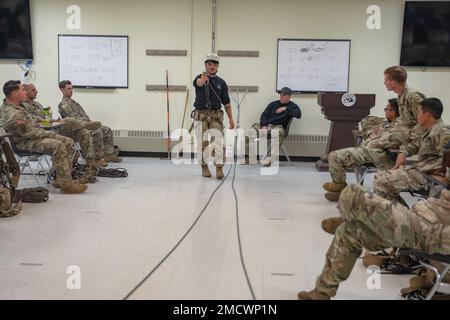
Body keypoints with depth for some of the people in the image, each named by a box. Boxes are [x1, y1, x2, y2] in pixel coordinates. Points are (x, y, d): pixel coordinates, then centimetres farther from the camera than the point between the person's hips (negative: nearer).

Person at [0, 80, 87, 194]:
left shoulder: (10, 105, 9)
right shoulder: (12, 115, -25)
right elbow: (31, 133, -23)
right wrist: (52, 134, -12)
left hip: (33, 135, 11)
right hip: (25, 142, -11)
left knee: (69, 143, 0)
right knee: (58, 146, -32)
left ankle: (61, 179, 1)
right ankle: (66, 183, -27)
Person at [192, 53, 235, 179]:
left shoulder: (221, 82, 9)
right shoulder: (200, 78, 1)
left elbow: (226, 102, 9)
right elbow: (198, 83, -27)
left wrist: (231, 118, 2)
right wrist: (203, 79, -52)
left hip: (216, 114, 1)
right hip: (200, 114, -1)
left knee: (218, 140, -11)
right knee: (203, 142, 3)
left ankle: (219, 168, -11)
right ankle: (204, 166, 18)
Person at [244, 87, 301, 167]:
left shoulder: (292, 106, 13)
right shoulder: (273, 104, 22)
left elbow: (298, 115, -7)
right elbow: (264, 115, 13)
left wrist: (286, 109, -11)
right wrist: (264, 126, -7)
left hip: (278, 126, -4)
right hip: (266, 125, 4)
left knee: (280, 132, -39)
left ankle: (268, 158, -48)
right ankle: (246, 156, -25)